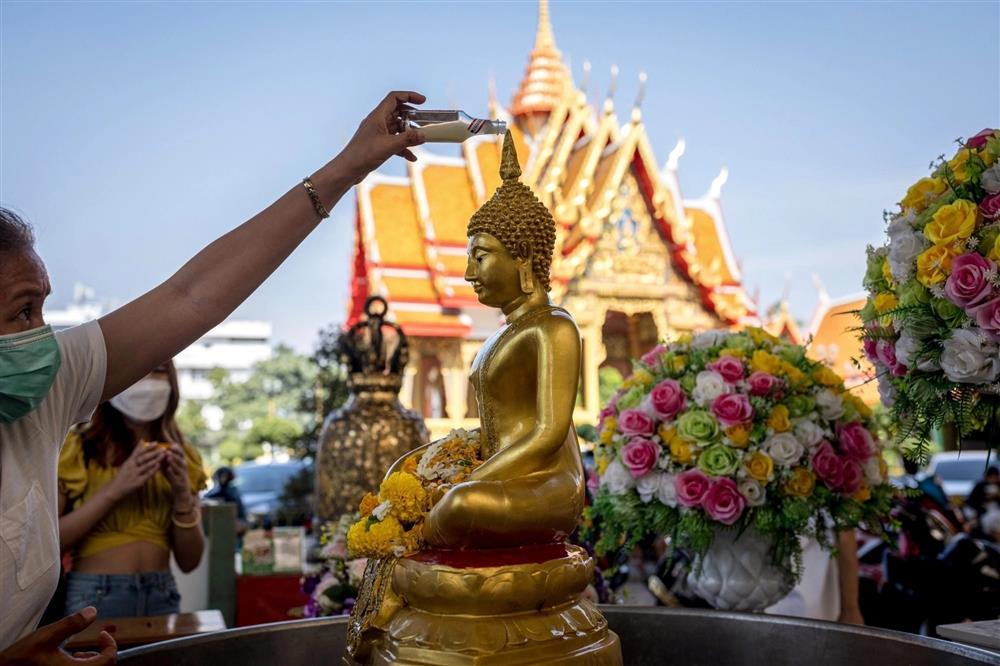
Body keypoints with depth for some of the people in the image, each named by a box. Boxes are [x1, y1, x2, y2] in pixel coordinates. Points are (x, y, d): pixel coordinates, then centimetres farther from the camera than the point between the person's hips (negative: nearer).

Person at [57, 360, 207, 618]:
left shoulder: (180, 457, 5)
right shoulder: (78, 448, -4)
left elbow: (189, 561, 3)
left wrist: (183, 495, -12)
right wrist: (114, 490, -18)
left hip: (162, 596, 3)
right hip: (94, 597, -3)